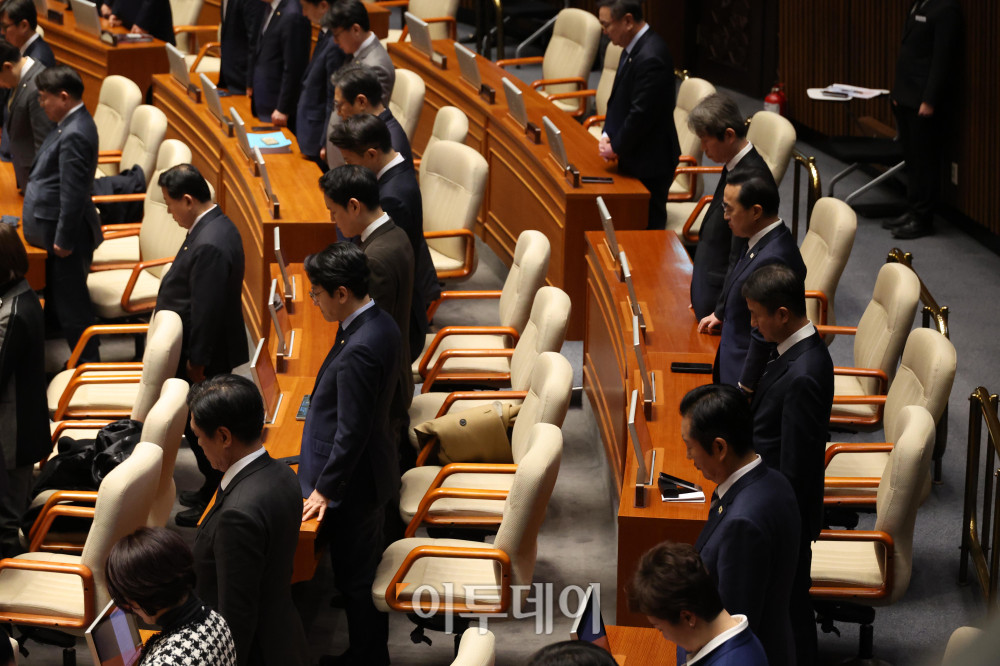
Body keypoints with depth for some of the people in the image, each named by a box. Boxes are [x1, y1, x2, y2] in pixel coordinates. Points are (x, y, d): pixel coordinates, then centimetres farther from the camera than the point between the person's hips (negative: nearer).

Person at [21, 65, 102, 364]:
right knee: (56, 300, 21)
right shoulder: (73, 124, 9)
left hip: (66, 234, -11)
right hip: (58, 230, 11)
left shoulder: (74, 135, -25)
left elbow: (74, 194, -25)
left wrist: (63, 239, -21)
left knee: (71, 305, 0)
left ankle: (87, 364, 10)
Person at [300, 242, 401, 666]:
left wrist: (325, 489, -16)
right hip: (375, 472, 10)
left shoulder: (358, 350, -31)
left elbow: (352, 432, -27)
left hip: (352, 486, -10)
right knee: (368, 570, 23)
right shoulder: (381, 323, 0)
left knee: (355, 580, 8)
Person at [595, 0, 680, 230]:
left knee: (648, 224, -2)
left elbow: (641, 114, -24)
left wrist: (616, 147, -11)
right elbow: (618, 98, 16)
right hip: (635, 158, 10)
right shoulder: (634, 48, 6)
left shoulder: (651, 58, -25)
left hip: (649, 162, -10)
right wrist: (607, 135, 3)